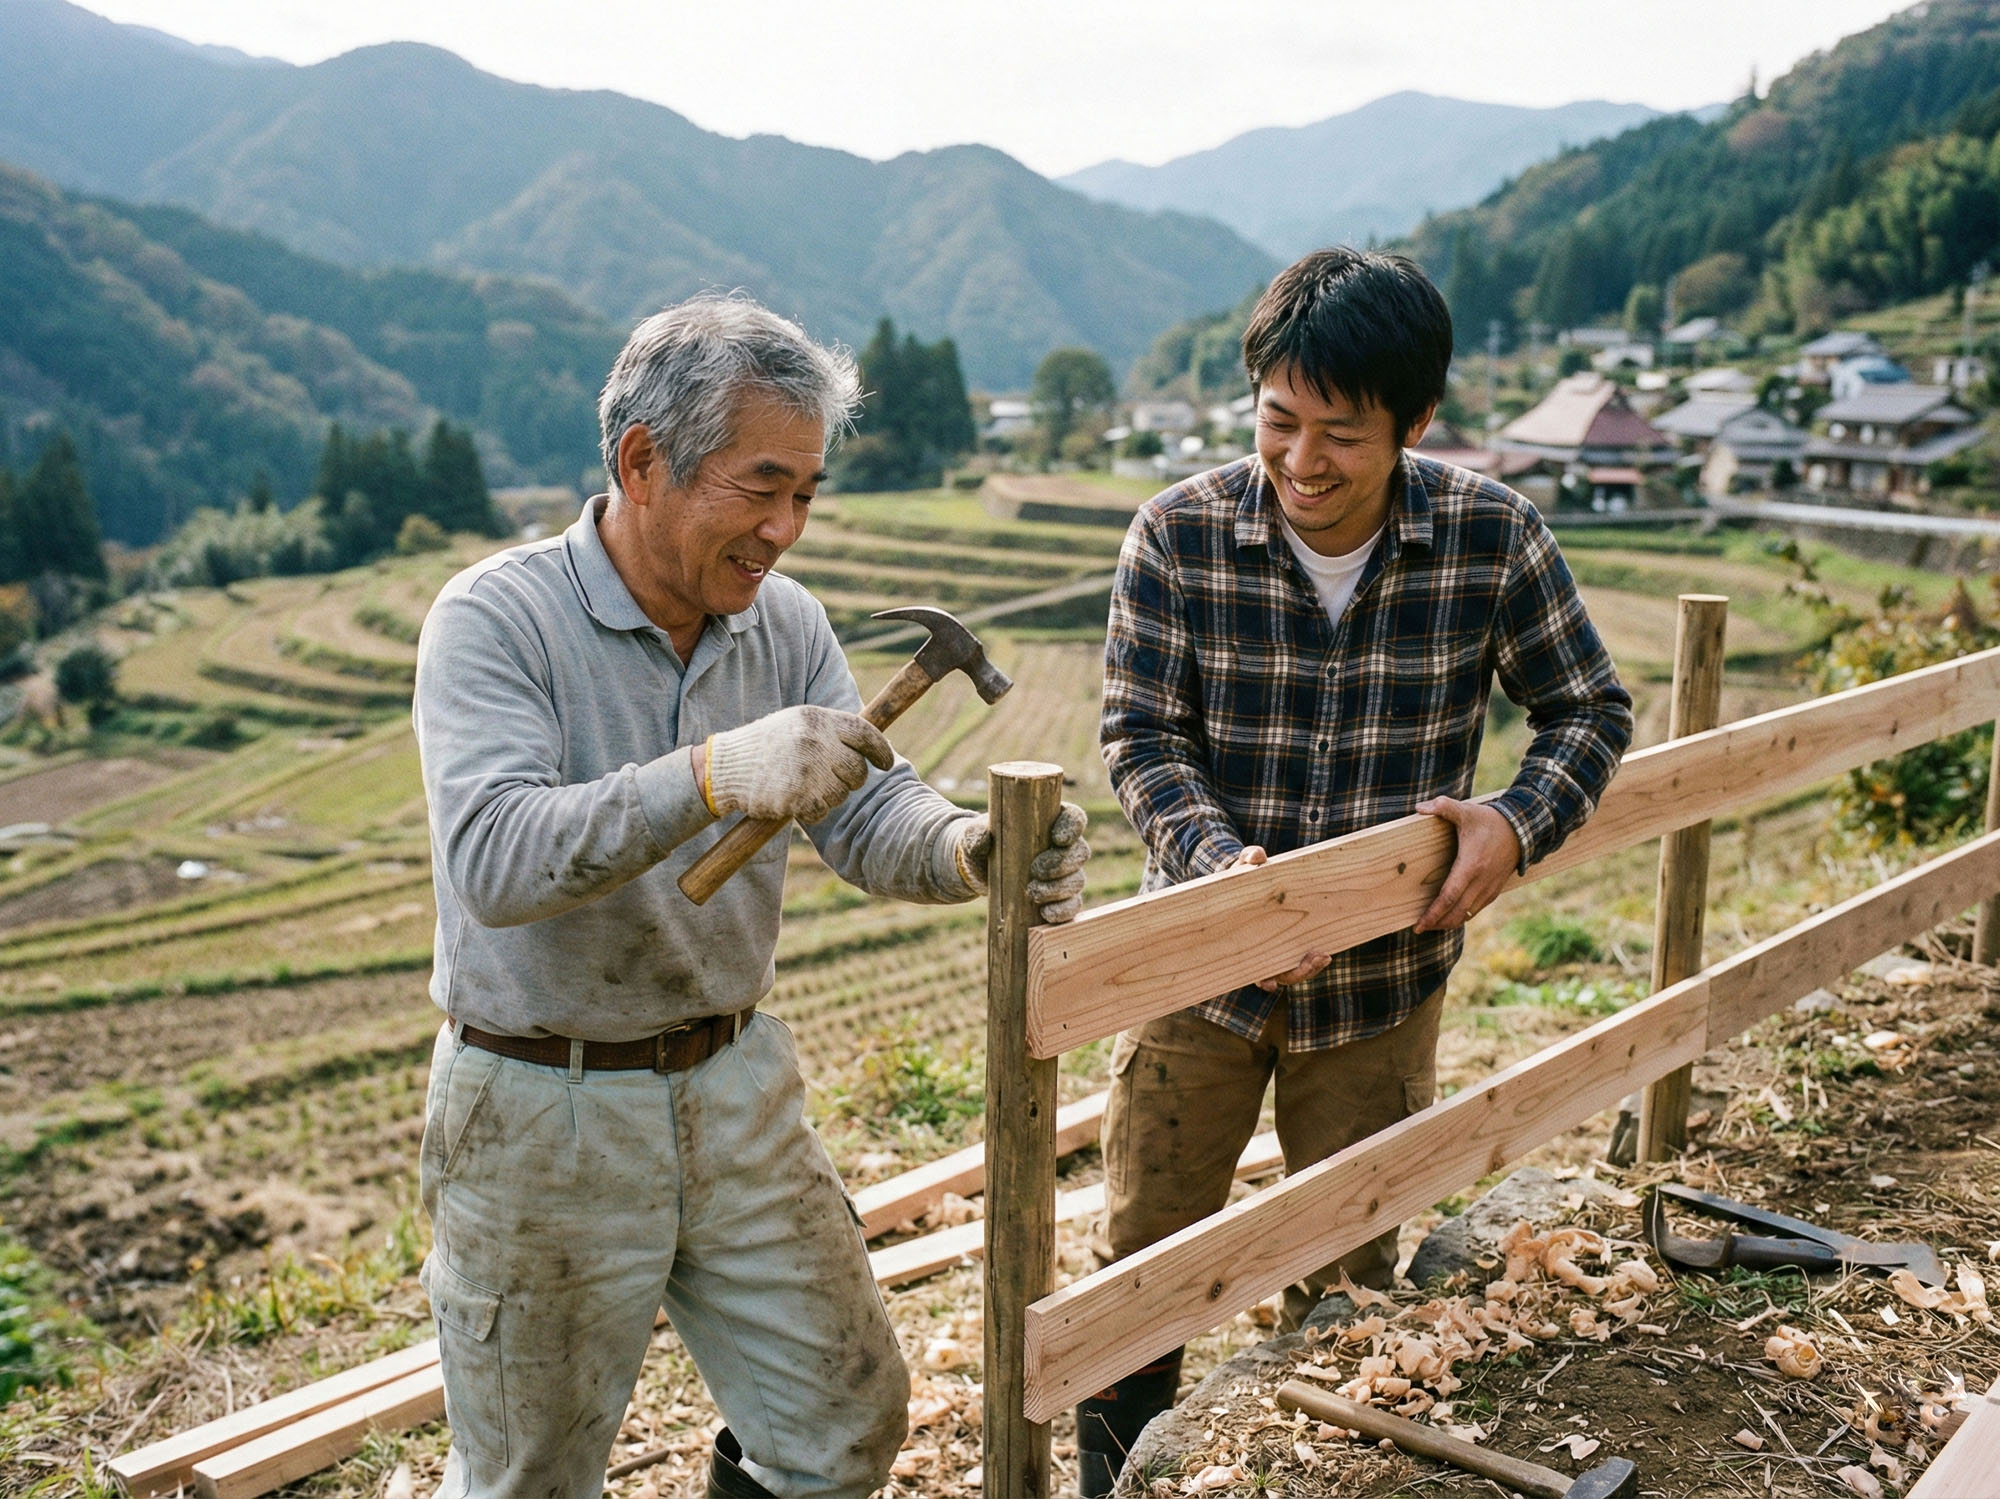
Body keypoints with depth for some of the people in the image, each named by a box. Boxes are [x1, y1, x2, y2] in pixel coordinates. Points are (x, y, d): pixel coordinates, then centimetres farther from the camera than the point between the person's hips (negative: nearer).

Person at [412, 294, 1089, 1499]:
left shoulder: (785, 622, 0)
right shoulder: (495, 619, -18)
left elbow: (870, 809, -6)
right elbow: (491, 857, -31)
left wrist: (969, 850, -29)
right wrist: (714, 776, -44)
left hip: (737, 1089, 5)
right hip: (542, 1116, -4)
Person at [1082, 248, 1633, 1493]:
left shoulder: (1494, 536, -14)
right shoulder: (1179, 534, -16)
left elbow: (1590, 709, -2)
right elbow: (1141, 734, -12)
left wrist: (1518, 824, -20)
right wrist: (1222, 862, -30)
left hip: (1385, 979, 1)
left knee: (1352, 1275, 18)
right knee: (1146, 1255, 14)